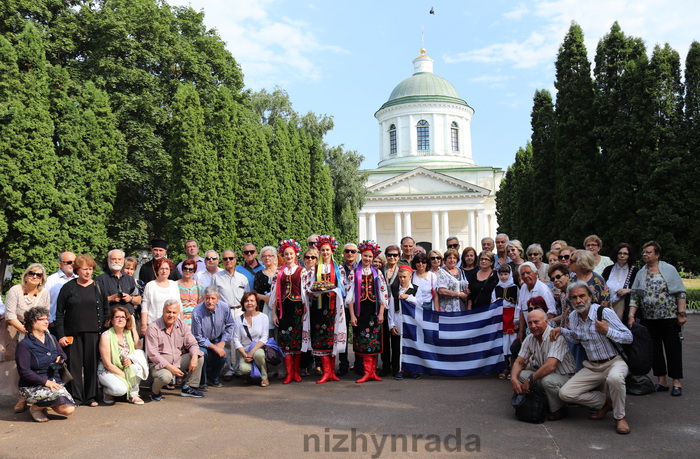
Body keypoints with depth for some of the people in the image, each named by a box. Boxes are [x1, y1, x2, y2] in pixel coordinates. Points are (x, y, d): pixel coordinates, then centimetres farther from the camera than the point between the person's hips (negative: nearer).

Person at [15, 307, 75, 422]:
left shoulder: (51, 339, 12)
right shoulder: (24, 345, -8)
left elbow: (62, 355, 21)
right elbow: (24, 371, -14)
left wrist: (60, 359, -5)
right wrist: (45, 382, -22)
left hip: (54, 381, 6)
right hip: (32, 387, -6)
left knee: (69, 409, -14)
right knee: (61, 393, -33)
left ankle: (44, 403, 15)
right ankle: (36, 408, -3)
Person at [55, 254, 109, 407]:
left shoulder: (98, 288, 7)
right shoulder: (68, 287, 2)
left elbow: (106, 311, 11)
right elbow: (59, 313, 2)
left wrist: (103, 330, 1)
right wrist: (60, 335, -5)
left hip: (93, 333, 1)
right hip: (73, 333, -1)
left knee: (92, 364, 4)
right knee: (74, 365, 2)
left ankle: (91, 397, 13)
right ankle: (75, 397, 11)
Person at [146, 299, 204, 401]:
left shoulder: (181, 325, 1)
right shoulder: (153, 328, -15)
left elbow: (192, 344, 3)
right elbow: (152, 354, -19)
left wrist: (194, 357, -19)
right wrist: (170, 367, -25)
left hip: (178, 361, 6)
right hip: (159, 365, -6)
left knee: (199, 357, -9)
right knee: (166, 376, -37)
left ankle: (188, 388, 5)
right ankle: (155, 391, 0)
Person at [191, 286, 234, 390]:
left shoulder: (224, 307, -16)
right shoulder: (197, 312, -27)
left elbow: (229, 326, 0)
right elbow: (198, 337, -20)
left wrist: (222, 343, -9)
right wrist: (214, 347, -21)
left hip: (216, 339, 4)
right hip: (201, 341, -4)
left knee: (223, 354, -19)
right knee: (203, 353, -31)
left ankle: (213, 379, 11)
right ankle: (202, 383, -7)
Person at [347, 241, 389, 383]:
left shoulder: (377, 273, 7)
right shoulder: (354, 273, 5)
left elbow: (383, 294, 4)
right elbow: (350, 294, 2)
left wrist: (381, 313, -4)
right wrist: (352, 315, -5)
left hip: (374, 310, 1)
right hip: (360, 310, -1)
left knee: (374, 341, 2)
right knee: (363, 340, -2)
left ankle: (371, 372, 8)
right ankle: (369, 372, 2)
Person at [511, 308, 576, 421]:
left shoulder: (556, 336, -22)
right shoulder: (530, 339, 0)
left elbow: (551, 366, -32)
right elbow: (518, 362, 2)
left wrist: (530, 379, -26)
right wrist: (513, 379, -18)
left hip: (565, 377, -7)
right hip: (544, 374, 7)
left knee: (547, 380, -36)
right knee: (520, 375, -13)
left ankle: (559, 410, -7)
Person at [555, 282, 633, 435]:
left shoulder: (605, 312, -15)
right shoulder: (573, 317, 2)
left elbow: (629, 337, -13)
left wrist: (607, 331, -26)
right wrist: (561, 330, 4)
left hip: (615, 361, -5)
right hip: (592, 367, 5)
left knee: (614, 378, -42)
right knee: (565, 394, -9)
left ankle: (620, 417, -13)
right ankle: (605, 403, 13)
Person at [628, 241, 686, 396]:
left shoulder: (669, 270, -2)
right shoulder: (640, 274, 8)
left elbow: (680, 293, -4)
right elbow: (635, 296, 5)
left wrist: (681, 313, -10)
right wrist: (631, 315, -4)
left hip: (669, 318, -4)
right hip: (649, 319, 4)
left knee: (673, 349, 2)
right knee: (654, 350, 7)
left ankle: (676, 383, 10)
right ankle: (661, 381, 17)